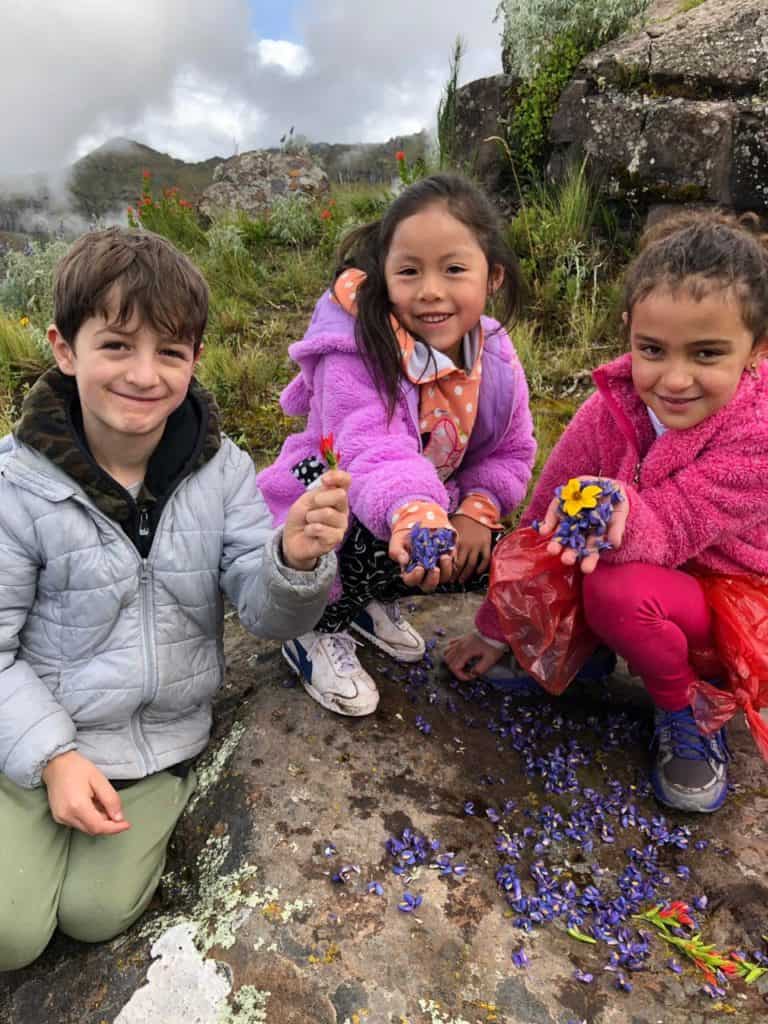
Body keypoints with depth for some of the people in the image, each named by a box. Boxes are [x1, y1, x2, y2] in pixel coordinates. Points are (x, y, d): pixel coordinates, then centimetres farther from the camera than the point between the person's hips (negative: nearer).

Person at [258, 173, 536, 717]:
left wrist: (477, 510, -17)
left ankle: (372, 598, 17)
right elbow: (371, 453, -43)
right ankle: (317, 631, -1)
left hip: (434, 505, 6)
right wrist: (412, 514, -63)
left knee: (484, 558, -10)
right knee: (371, 540, -34)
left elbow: (512, 451, 0)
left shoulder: (496, 361, -11)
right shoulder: (355, 351, -30)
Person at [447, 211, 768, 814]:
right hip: (661, 593, 4)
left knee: (621, 588, -33)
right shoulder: (611, 412, -15)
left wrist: (617, 514, -56)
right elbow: (542, 520, -8)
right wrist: (496, 630, 0)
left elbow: (666, 529, -31)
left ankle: (689, 711, -1)